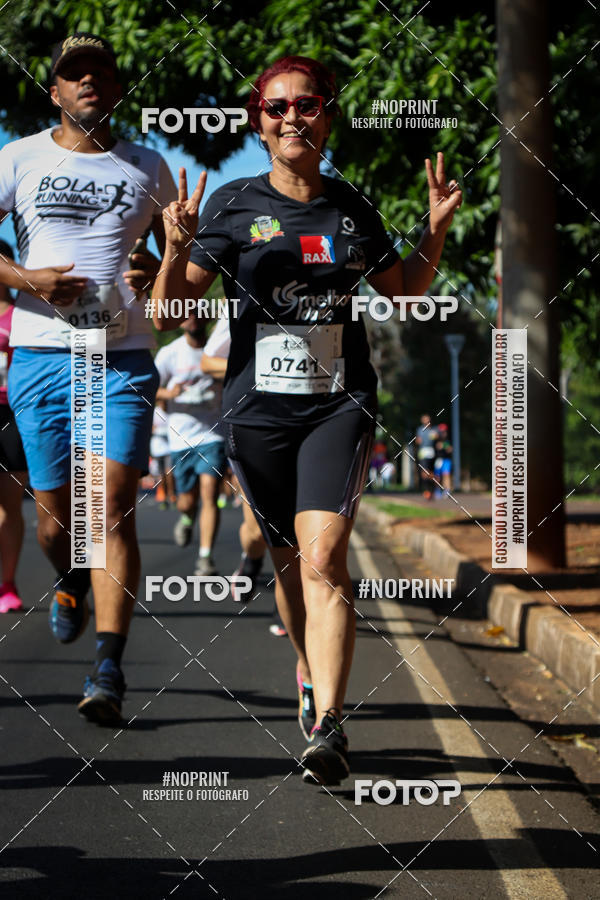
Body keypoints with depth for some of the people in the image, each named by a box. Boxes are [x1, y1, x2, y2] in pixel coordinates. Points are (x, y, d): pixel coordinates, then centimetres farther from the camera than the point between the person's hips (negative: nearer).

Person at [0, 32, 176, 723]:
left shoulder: (147, 167, 12)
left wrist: (158, 269, 0)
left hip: (124, 360, 0)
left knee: (113, 510, -13)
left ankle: (108, 671, -15)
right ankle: (70, 582, 42)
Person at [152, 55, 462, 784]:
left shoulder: (352, 209, 7)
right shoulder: (233, 206, 0)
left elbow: (403, 289, 23)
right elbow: (168, 313, -2)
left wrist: (436, 230, 7)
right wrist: (177, 248, -20)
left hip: (339, 403, 0)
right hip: (257, 406, 0)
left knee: (323, 558, -16)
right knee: (287, 560, 12)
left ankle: (328, 727, -21)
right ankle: (313, 674, 38)